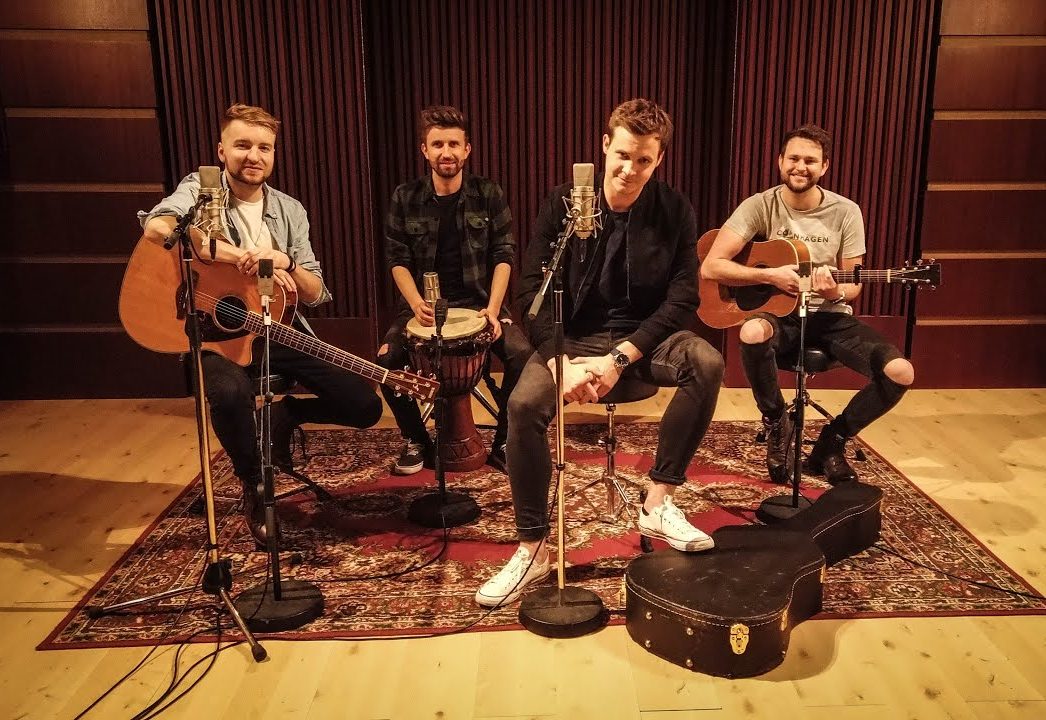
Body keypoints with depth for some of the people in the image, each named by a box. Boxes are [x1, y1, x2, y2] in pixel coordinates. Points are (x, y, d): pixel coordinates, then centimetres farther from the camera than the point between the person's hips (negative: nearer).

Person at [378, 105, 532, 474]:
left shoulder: (489, 194, -1)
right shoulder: (405, 198, 1)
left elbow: (503, 256, -2)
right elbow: (398, 260, 0)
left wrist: (493, 308, -16)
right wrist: (416, 304, -18)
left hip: (478, 301, 0)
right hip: (424, 303, 1)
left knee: (521, 354, -25)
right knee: (385, 360, -23)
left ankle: (503, 442, -1)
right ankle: (416, 440, 4)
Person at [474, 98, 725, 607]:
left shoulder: (675, 212, -4)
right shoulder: (564, 202, -5)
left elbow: (682, 298, -9)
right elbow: (533, 288, -8)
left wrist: (620, 359, -22)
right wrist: (560, 361, -23)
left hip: (643, 338, 1)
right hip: (573, 336, 0)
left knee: (706, 363, -30)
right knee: (523, 404, -29)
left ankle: (658, 505, -15)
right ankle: (531, 550, -12)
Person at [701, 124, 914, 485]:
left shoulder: (846, 212, -1)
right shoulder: (760, 206, -6)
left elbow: (853, 285, 4)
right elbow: (710, 267, -15)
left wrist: (836, 292, -21)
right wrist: (770, 275, -23)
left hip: (830, 316, 3)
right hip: (781, 315, -2)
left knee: (901, 373, -20)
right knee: (752, 333, -39)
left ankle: (832, 441, 7)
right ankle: (777, 424, -8)